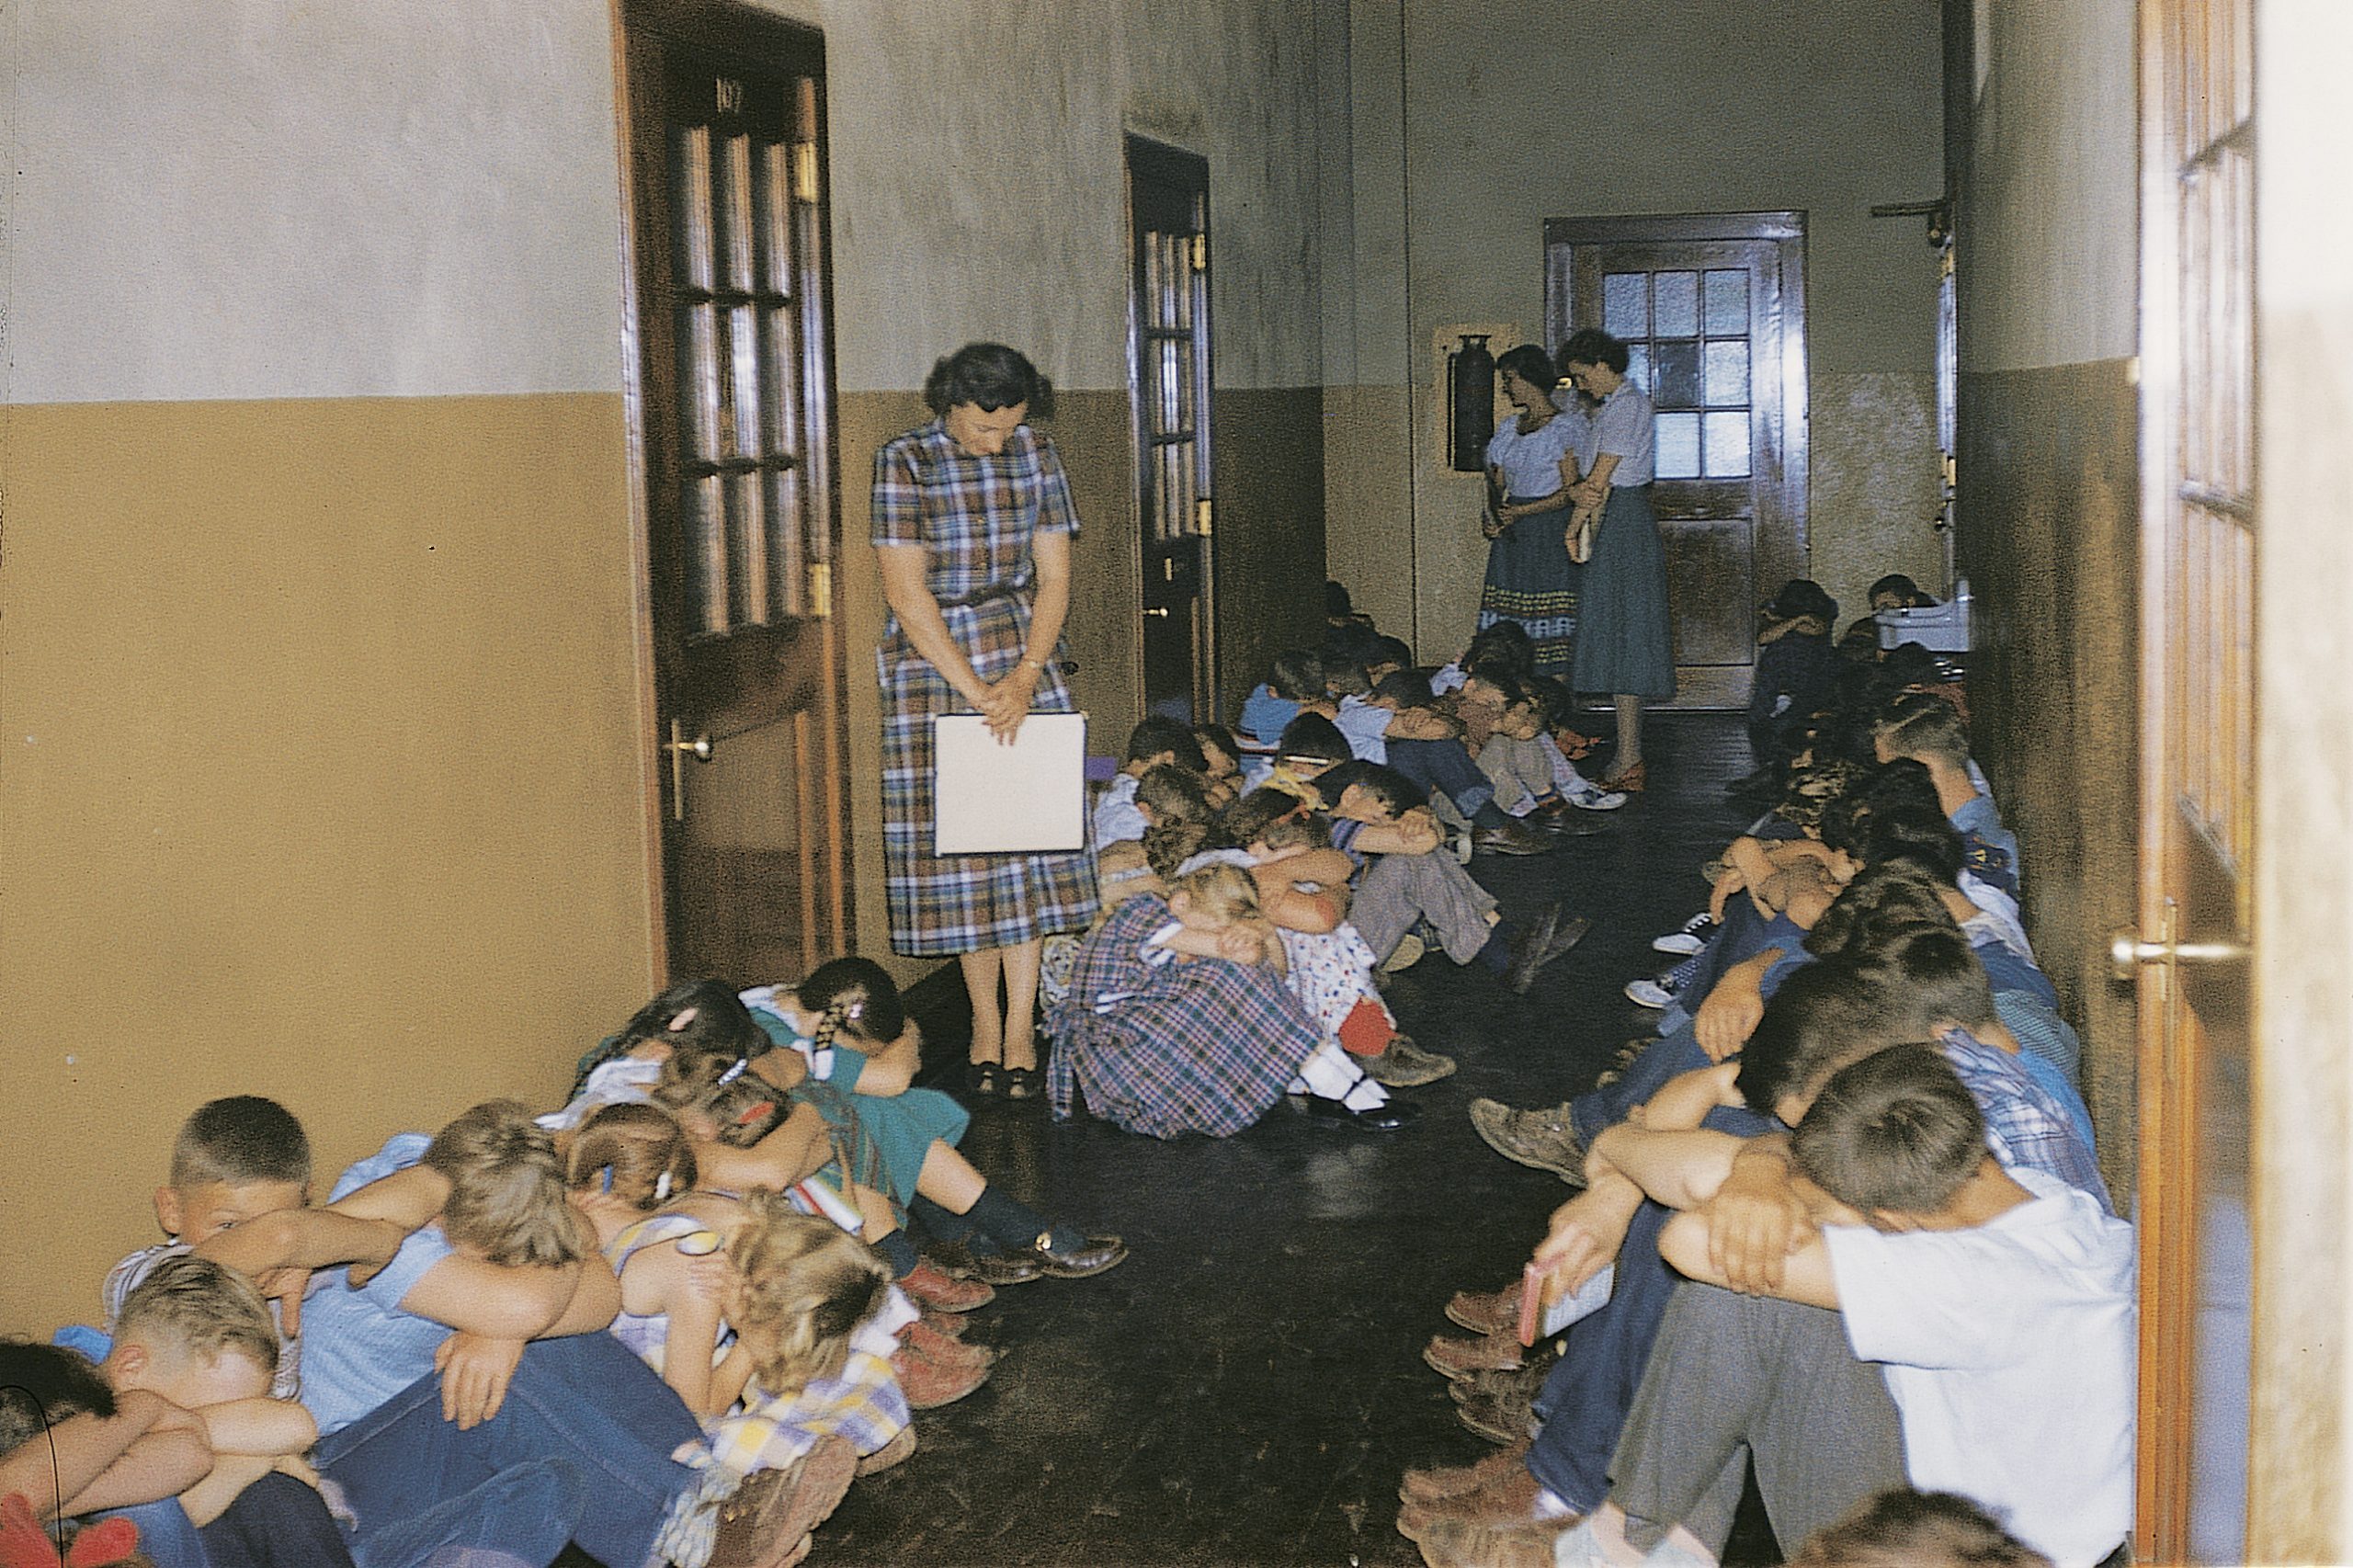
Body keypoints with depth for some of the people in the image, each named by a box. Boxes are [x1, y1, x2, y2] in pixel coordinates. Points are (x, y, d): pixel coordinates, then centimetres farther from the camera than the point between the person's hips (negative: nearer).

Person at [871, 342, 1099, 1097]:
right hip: (932, 661, -2)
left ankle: (1020, 1030, 0)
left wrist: (1025, 677, -12)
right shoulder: (904, 463, -10)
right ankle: (984, 1023, 12)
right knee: (956, 838, 0)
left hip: (1021, 646, 3)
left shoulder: (1035, 453, 1)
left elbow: (1053, 575, 1)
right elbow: (907, 593, -14)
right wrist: (977, 690, -18)